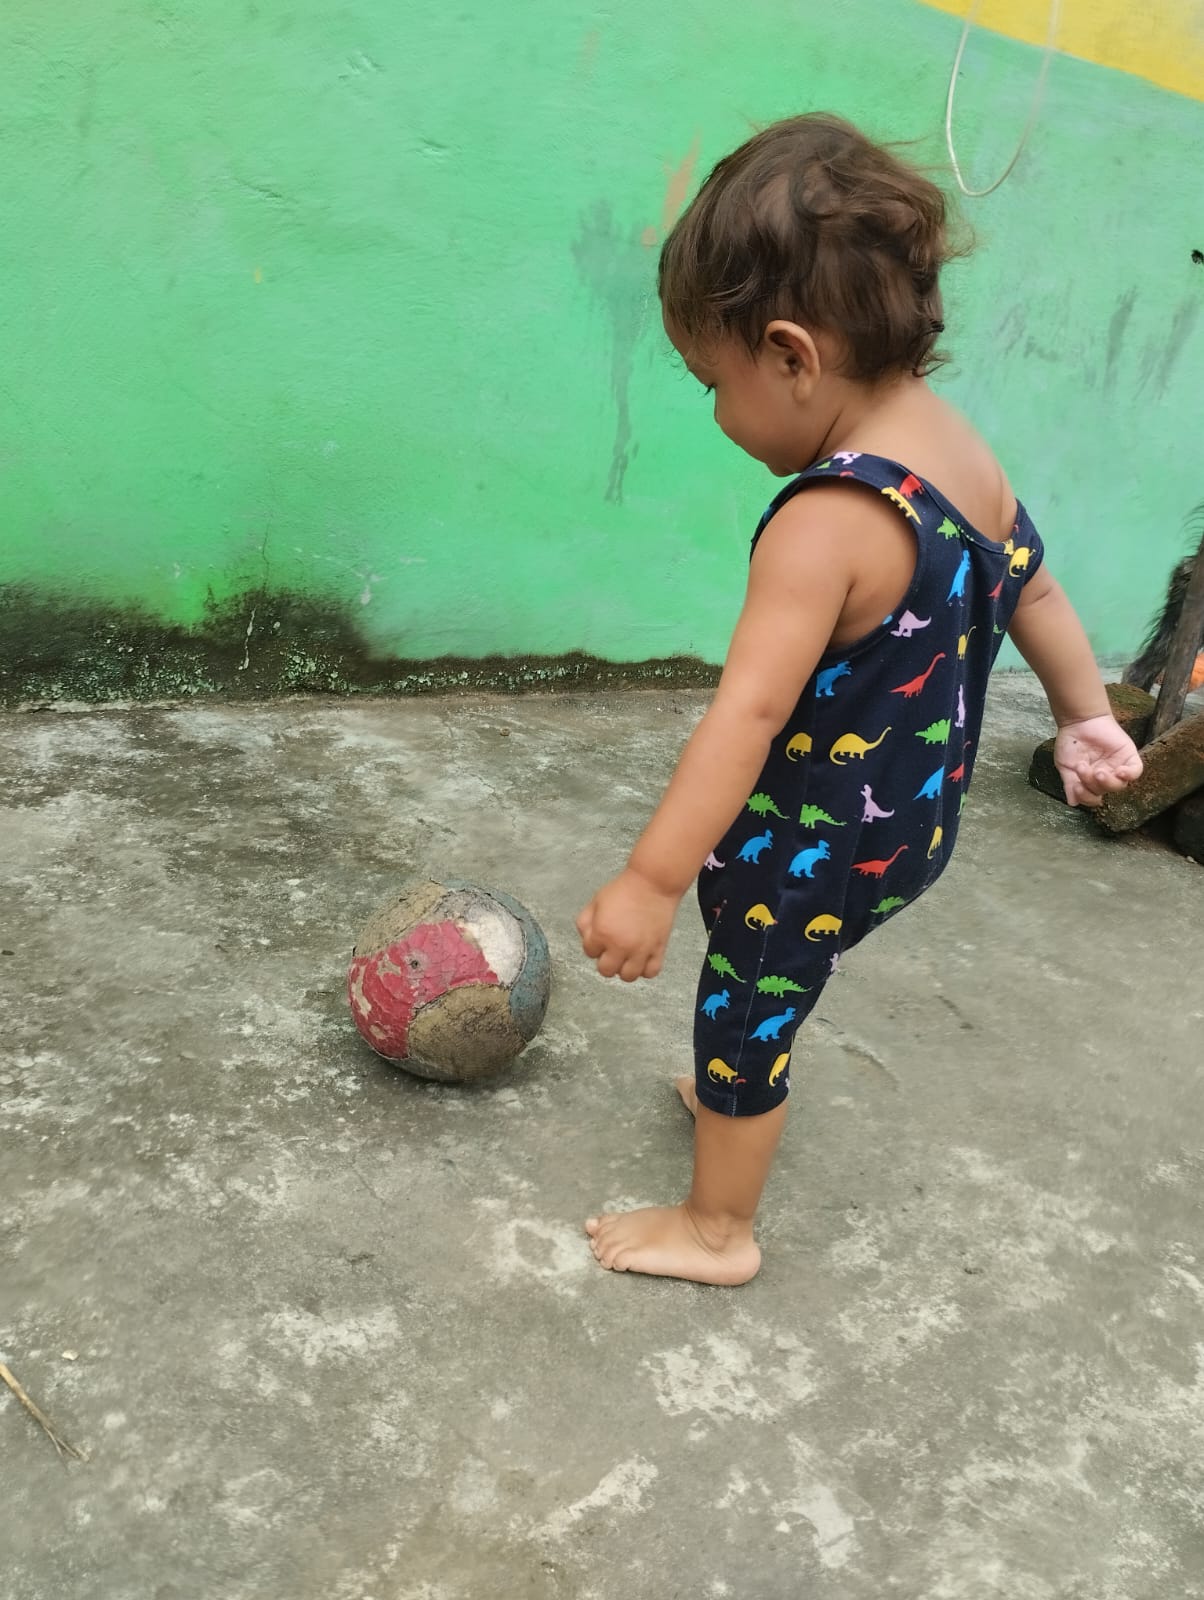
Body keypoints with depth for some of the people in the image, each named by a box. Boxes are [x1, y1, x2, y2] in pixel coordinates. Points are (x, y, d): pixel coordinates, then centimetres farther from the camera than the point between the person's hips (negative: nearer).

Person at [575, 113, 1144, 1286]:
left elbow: (749, 714, -37)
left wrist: (650, 881, -36)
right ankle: (737, 1093, 55)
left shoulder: (829, 521, -31)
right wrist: (1085, 715, 26)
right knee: (762, 992, 30)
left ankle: (716, 1229, 31)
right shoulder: (963, 453, -3)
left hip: (821, 849, -9)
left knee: (741, 1011, 12)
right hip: (909, 822, 9)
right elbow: (1032, 585, 11)